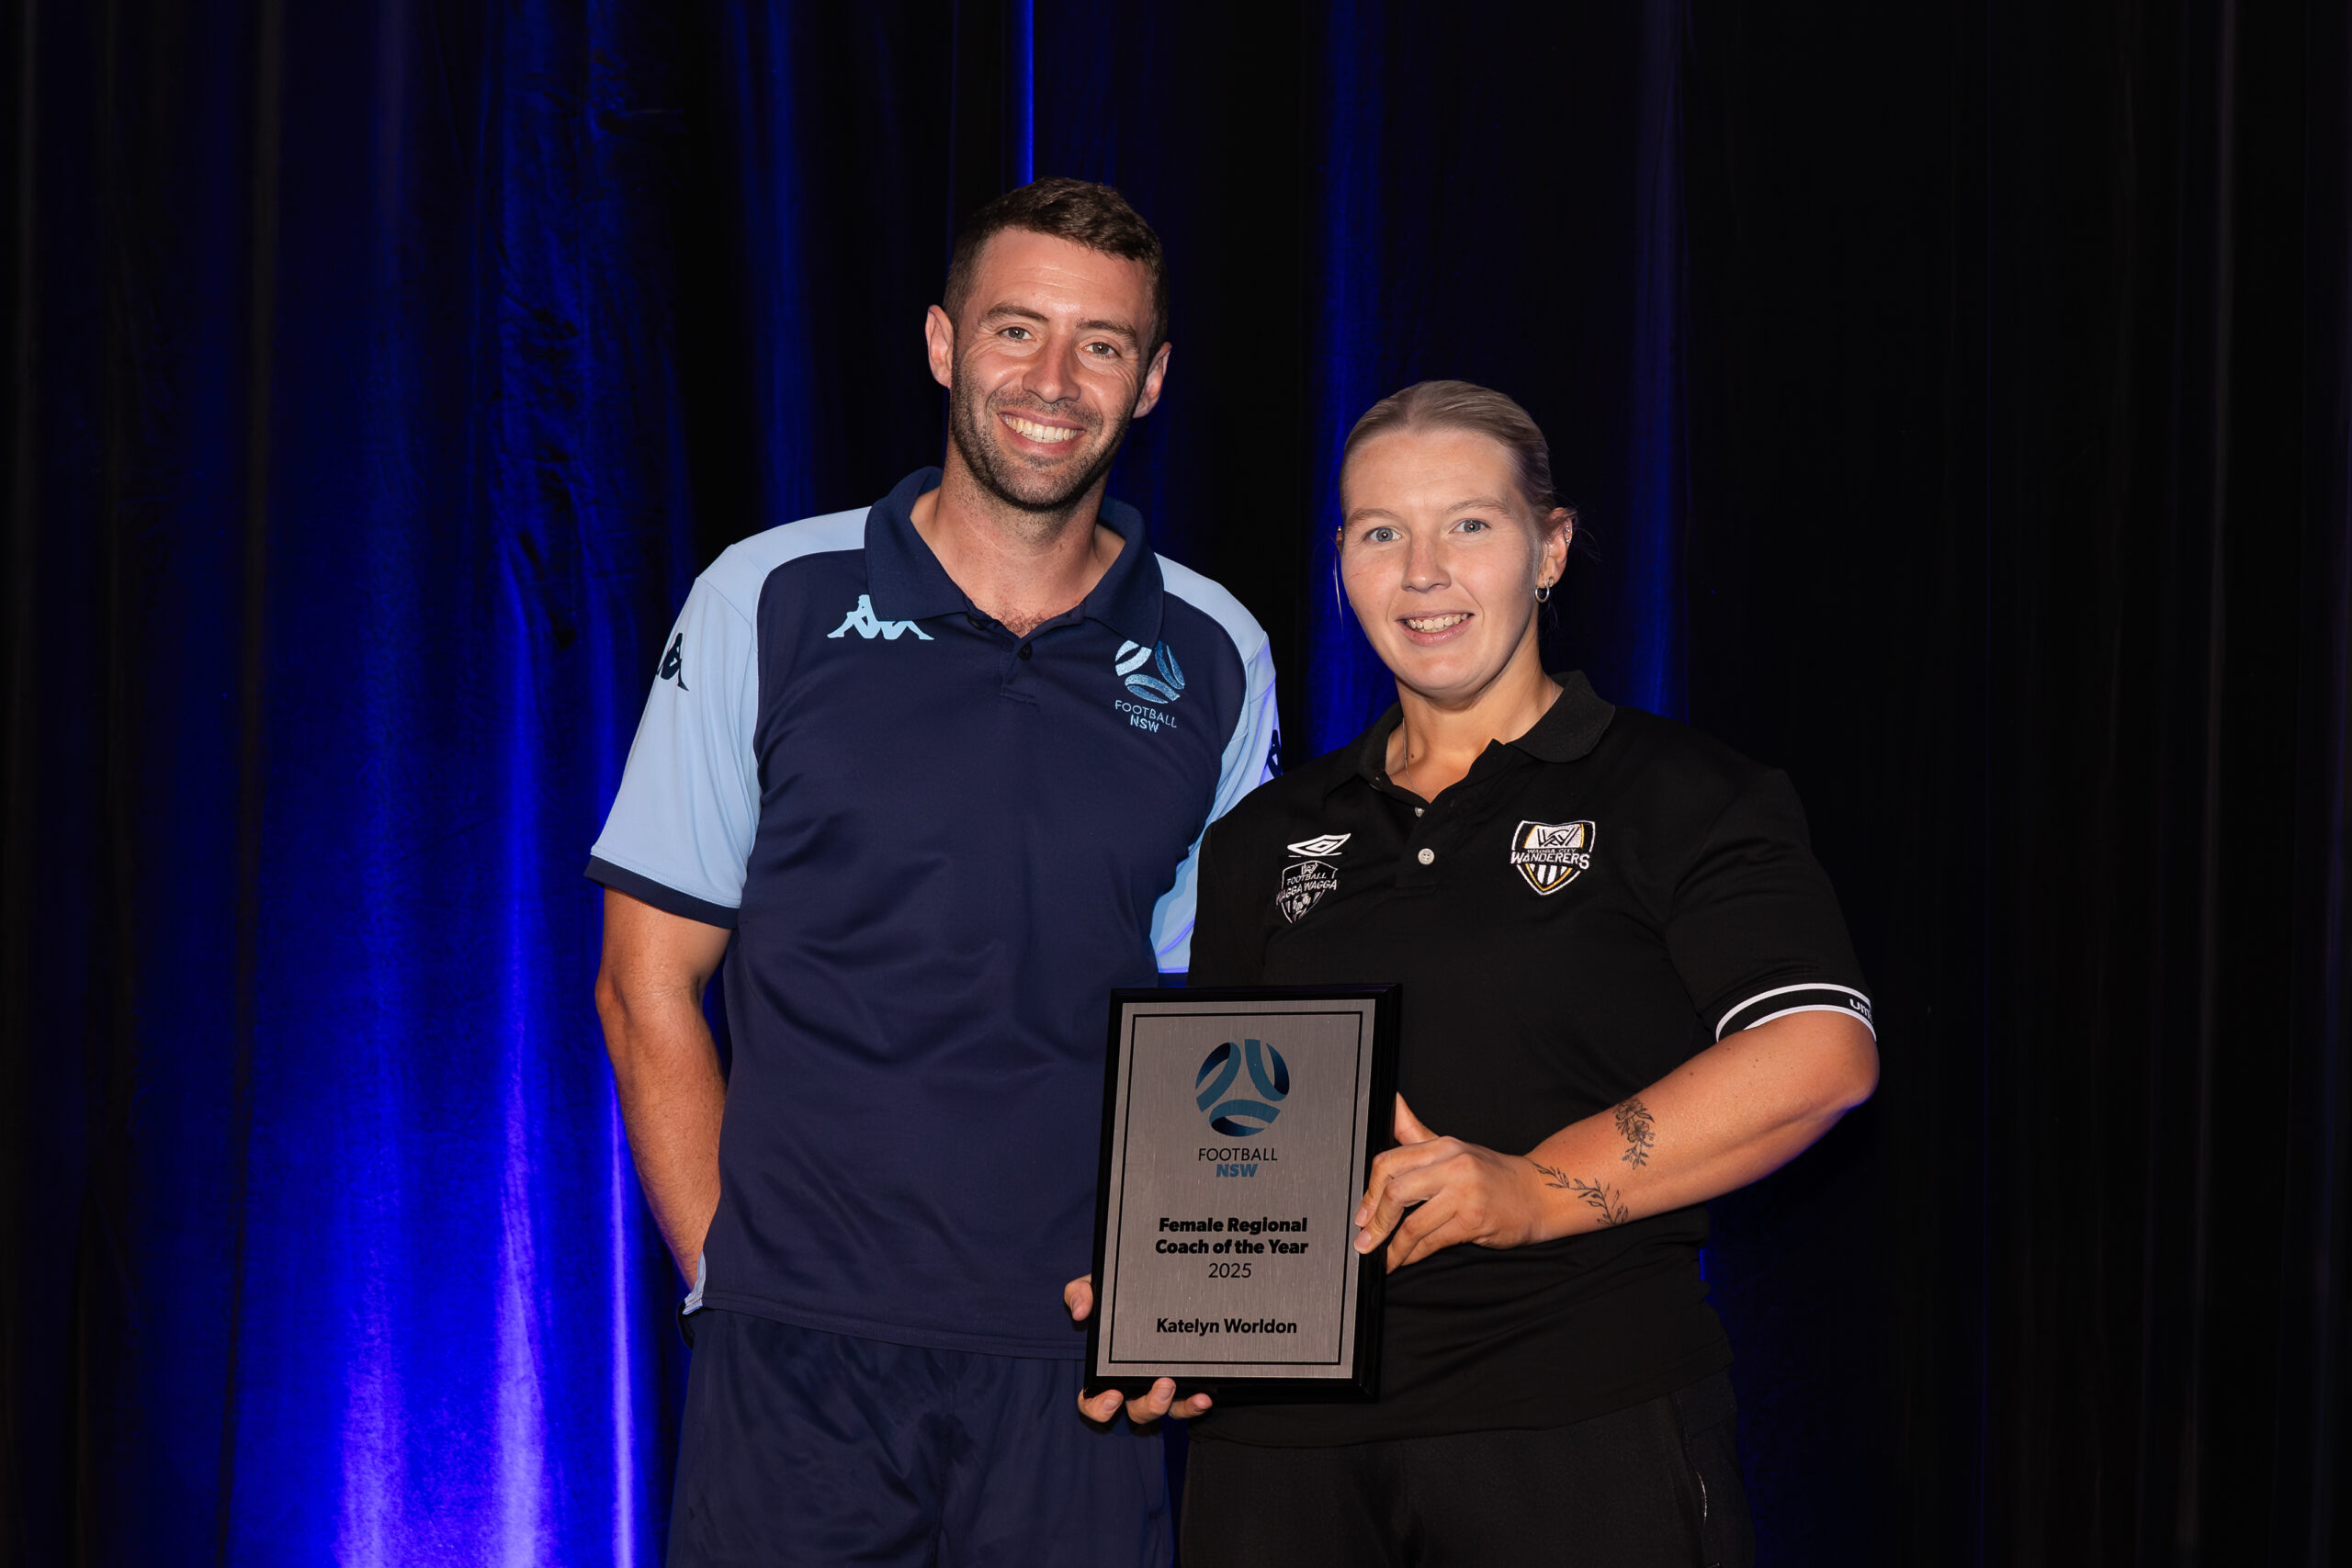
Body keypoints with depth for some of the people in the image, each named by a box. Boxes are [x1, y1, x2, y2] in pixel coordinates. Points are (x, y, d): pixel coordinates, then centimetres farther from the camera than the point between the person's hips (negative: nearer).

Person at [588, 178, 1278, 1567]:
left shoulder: (1216, 662, 6)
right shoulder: (771, 604, 1)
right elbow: (650, 987, 2)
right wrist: (729, 1276, -4)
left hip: (1073, 1368, 1)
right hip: (797, 1358, -1)